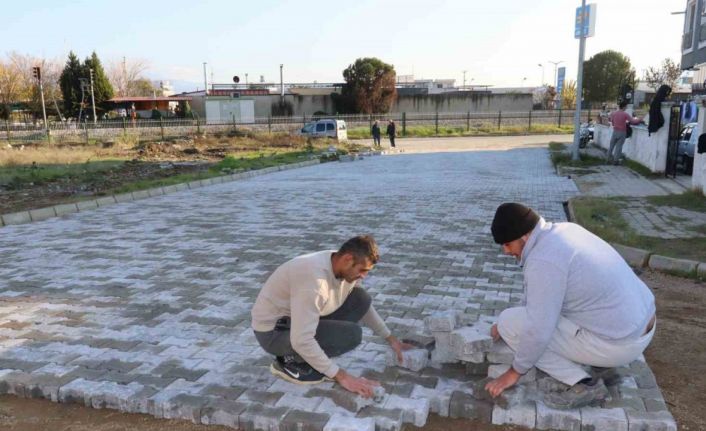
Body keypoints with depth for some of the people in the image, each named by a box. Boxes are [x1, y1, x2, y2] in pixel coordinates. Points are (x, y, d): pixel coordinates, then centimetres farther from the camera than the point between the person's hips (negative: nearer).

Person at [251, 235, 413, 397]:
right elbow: (301, 340, -36)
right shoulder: (314, 278, -34)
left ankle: (315, 356, 4)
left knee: (360, 299, -4)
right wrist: (341, 376, -29)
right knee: (351, 334, -24)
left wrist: (390, 338, 12)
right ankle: (291, 361, -5)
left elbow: (365, 305, 13)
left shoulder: (344, 267, -7)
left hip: (297, 319, 8)